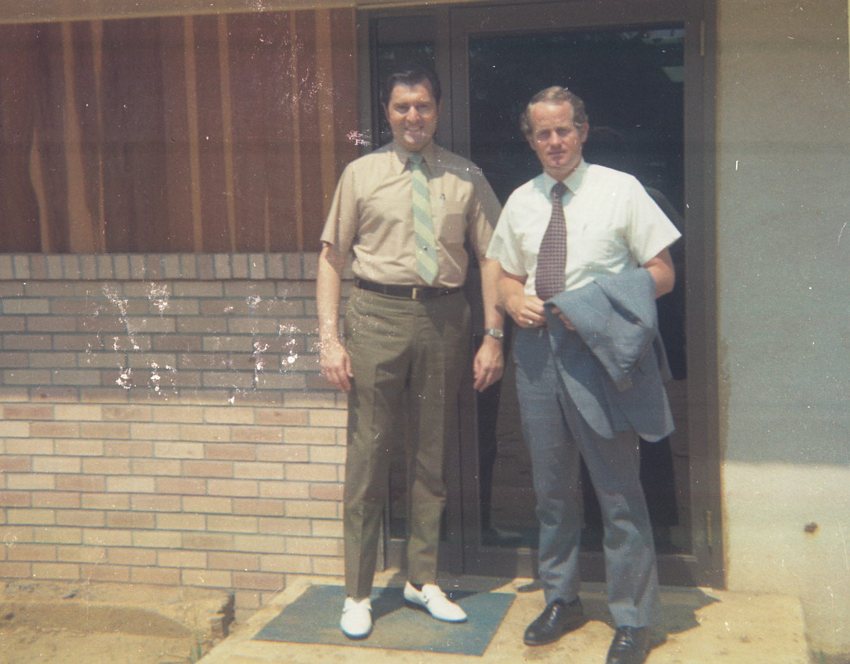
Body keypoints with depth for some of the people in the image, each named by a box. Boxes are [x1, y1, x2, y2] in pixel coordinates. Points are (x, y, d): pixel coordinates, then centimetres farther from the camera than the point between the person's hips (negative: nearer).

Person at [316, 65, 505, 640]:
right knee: (368, 453, 1)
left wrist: (493, 336, -2)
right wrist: (330, 338, -6)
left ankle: (424, 580, 28)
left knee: (433, 456, 12)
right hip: (377, 317, -1)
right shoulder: (362, 174, 4)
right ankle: (358, 593, 15)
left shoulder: (466, 178, 6)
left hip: (444, 318, 2)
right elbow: (332, 258, 3)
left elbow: (491, 258, 6)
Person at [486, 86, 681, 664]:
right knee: (552, 487, 14)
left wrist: (591, 307, -16)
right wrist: (515, 299, -4)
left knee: (619, 492, 0)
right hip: (537, 349, 5)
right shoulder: (521, 202, 11)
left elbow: (662, 274, -3)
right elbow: (506, 275, 21)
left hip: (598, 350, -4)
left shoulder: (620, 189, -2)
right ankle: (561, 600, 31)